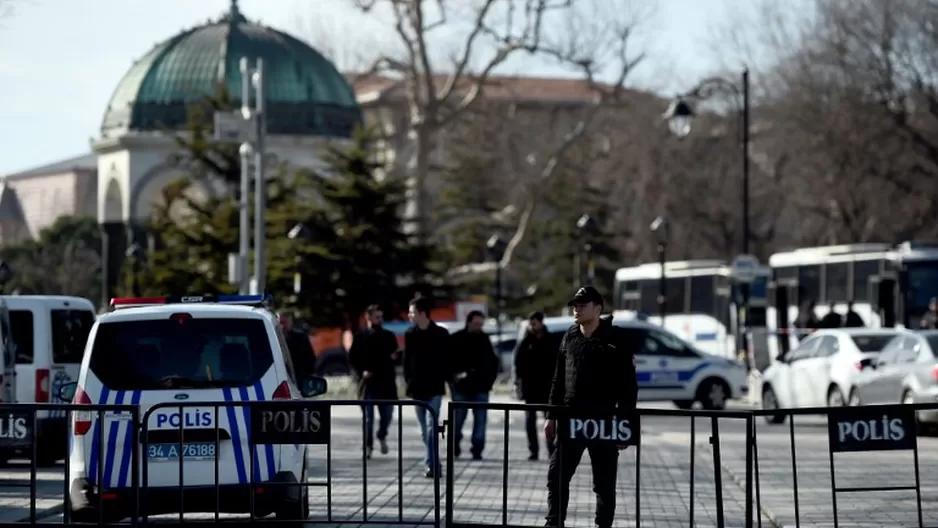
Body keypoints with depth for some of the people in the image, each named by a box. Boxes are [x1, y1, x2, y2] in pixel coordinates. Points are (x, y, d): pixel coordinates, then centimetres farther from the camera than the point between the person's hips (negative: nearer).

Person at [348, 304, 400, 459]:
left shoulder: (389, 336, 9)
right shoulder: (361, 337, 3)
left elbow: (395, 356, 15)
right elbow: (352, 359, 2)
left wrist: (394, 357, -8)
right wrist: (360, 373, -11)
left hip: (386, 382, 2)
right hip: (368, 382, -2)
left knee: (387, 414, 5)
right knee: (368, 417, -2)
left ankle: (382, 436, 32)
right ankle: (368, 446, 5)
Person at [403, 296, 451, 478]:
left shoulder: (441, 334, -4)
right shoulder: (410, 334, 5)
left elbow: (448, 360, 0)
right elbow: (406, 360, 8)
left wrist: (446, 379, -6)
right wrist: (408, 381, 1)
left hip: (434, 388, -4)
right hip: (417, 388, 4)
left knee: (431, 426, -13)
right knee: (425, 429, 9)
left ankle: (432, 464, -16)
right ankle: (433, 464, 20)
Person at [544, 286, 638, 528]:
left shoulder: (616, 340, -6)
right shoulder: (570, 337, 9)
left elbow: (628, 385, -6)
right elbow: (559, 379, 14)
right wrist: (552, 416, 10)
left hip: (604, 422, -4)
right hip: (570, 419, 4)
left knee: (604, 483, 5)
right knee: (556, 476, 3)